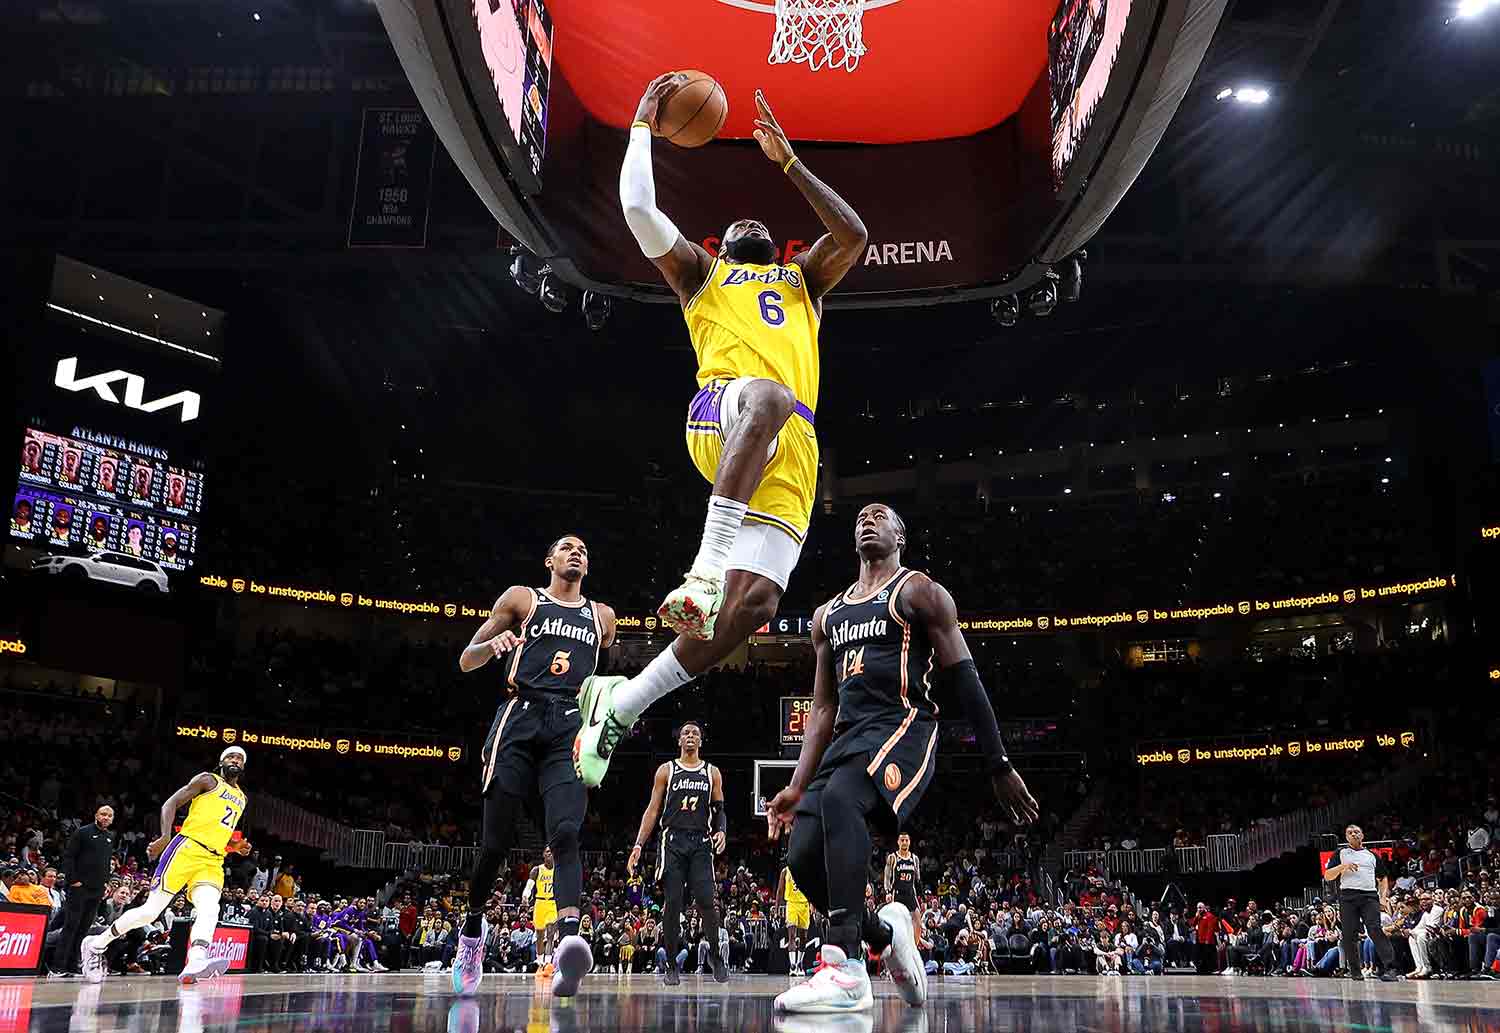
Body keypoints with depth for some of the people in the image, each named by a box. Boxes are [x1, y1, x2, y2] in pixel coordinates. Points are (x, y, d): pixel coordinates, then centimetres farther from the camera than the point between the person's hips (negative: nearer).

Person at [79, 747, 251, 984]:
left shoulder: (241, 798, 25)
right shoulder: (208, 780, 5)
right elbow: (170, 804, -3)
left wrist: (237, 846, 14)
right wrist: (165, 837, -19)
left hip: (212, 862, 5)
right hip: (186, 849, -5)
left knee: (210, 911, -23)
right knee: (151, 911, -5)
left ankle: (195, 964, -44)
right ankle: (96, 944, 18)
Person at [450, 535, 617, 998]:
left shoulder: (603, 617, 20)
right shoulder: (522, 598, 11)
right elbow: (466, 661, 10)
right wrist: (495, 642, -10)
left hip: (569, 730, 1)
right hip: (520, 720, -1)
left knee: (566, 835, -20)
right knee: (496, 841, 1)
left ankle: (568, 940, -37)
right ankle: (472, 930, 27)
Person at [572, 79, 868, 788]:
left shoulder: (803, 279, 38)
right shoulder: (701, 273, 30)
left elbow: (854, 236, 19)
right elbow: (638, 208, 16)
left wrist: (787, 160, 21)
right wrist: (642, 125, 25)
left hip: (791, 451, 3)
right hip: (719, 417, -3)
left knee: (754, 603, -15)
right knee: (770, 395, -42)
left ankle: (617, 705, -3)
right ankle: (707, 563, -45)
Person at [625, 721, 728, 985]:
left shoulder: (712, 772, 12)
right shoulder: (666, 770, 7)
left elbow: (720, 810, 14)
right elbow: (653, 810, 5)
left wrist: (722, 830, -8)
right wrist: (638, 845, -3)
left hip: (701, 843, 1)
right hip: (672, 841, -1)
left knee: (706, 901, -10)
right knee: (673, 904, -3)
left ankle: (716, 957, 8)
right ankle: (671, 966, 6)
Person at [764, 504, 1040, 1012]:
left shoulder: (919, 592, 5)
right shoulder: (828, 614, 23)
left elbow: (965, 681, 0)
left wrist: (999, 766, -5)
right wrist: (798, 786, 10)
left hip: (903, 729, -7)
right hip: (849, 737, 7)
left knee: (839, 798, -36)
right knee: (803, 859, -10)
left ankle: (846, 969, -39)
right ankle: (884, 931, 17)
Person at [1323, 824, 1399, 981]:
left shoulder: (1372, 855, 22)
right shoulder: (1341, 853, 16)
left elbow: (1383, 877, 25)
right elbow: (1327, 876, 10)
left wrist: (1384, 896, 9)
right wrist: (1342, 867, -7)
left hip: (1369, 896, 0)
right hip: (1348, 896, 0)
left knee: (1375, 930, -17)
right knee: (1349, 934, -4)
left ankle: (1388, 968, -21)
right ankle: (1355, 971, 4)